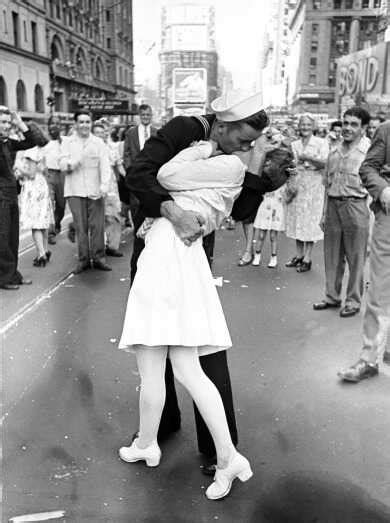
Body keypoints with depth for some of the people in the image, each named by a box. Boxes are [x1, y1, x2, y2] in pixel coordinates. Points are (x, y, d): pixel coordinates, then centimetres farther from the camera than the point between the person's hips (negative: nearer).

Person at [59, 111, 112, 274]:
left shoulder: (98, 142, 9)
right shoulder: (67, 143, 9)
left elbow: (105, 165, 1)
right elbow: (63, 165, -1)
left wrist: (104, 184, -14)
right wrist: (76, 160, -21)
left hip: (95, 191, 0)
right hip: (75, 191, 0)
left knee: (97, 225, -2)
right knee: (80, 226, -1)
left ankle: (98, 257, 8)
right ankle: (83, 259, 7)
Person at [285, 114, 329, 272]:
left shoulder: (321, 143, 1)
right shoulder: (294, 144, 14)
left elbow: (325, 163, -10)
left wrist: (309, 157, -19)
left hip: (313, 184, -4)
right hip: (296, 183, 5)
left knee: (310, 220, -4)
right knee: (296, 219, 6)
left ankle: (307, 258, 0)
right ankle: (299, 255, 17)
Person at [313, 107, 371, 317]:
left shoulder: (369, 151, -6)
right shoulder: (334, 152, 13)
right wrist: (324, 213, 15)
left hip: (355, 207, -6)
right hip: (333, 205, 6)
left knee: (356, 258, 2)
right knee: (332, 255, 12)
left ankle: (353, 301, 15)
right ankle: (332, 296, 25)